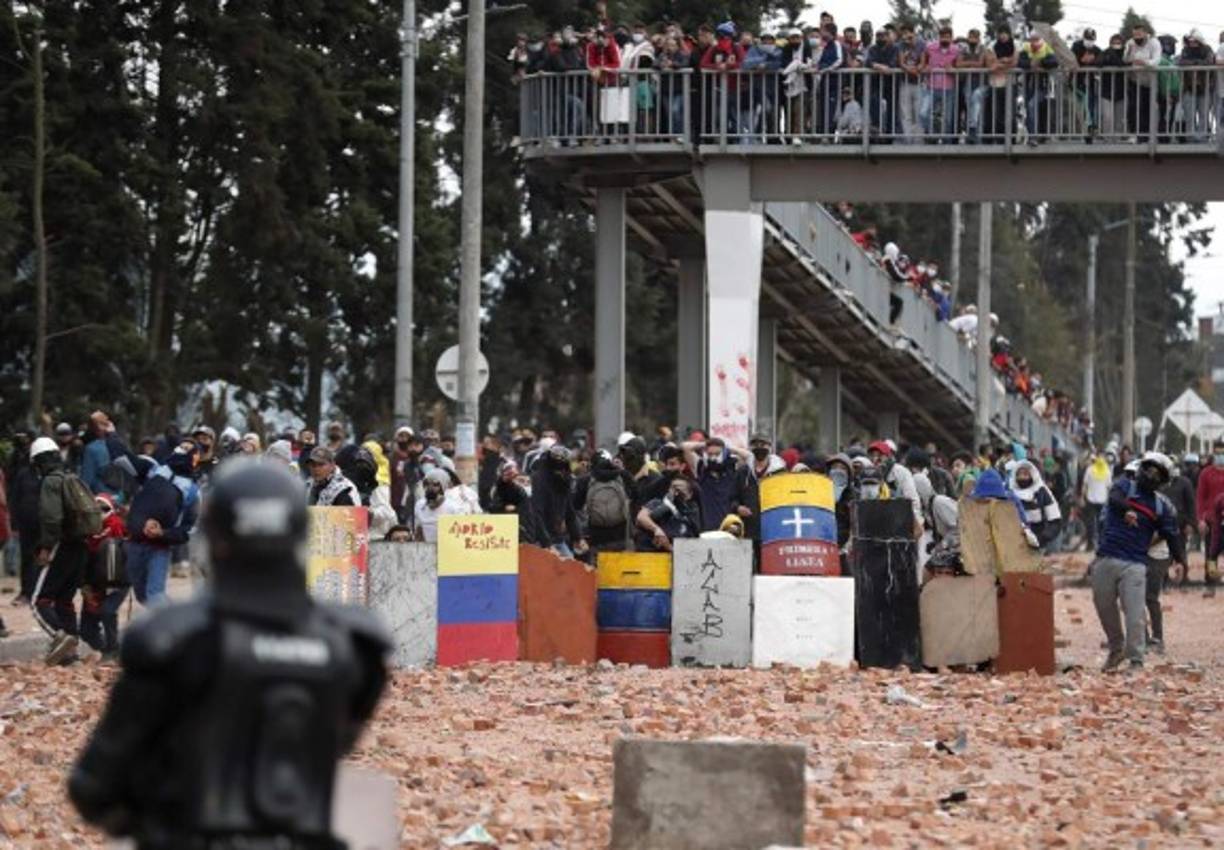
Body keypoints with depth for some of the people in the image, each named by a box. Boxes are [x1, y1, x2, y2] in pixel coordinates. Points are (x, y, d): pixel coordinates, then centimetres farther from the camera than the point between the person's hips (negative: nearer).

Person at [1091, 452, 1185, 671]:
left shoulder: (1163, 507, 11)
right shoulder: (1124, 487, 6)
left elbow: (1171, 535, 6)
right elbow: (1115, 498, -17)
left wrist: (1180, 560, -11)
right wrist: (1127, 511, -40)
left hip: (1135, 565, -1)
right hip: (1106, 560, 1)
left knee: (1135, 614, -11)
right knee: (1105, 607, 9)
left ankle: (1136, 660, -9)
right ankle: (1116, 650, 30)